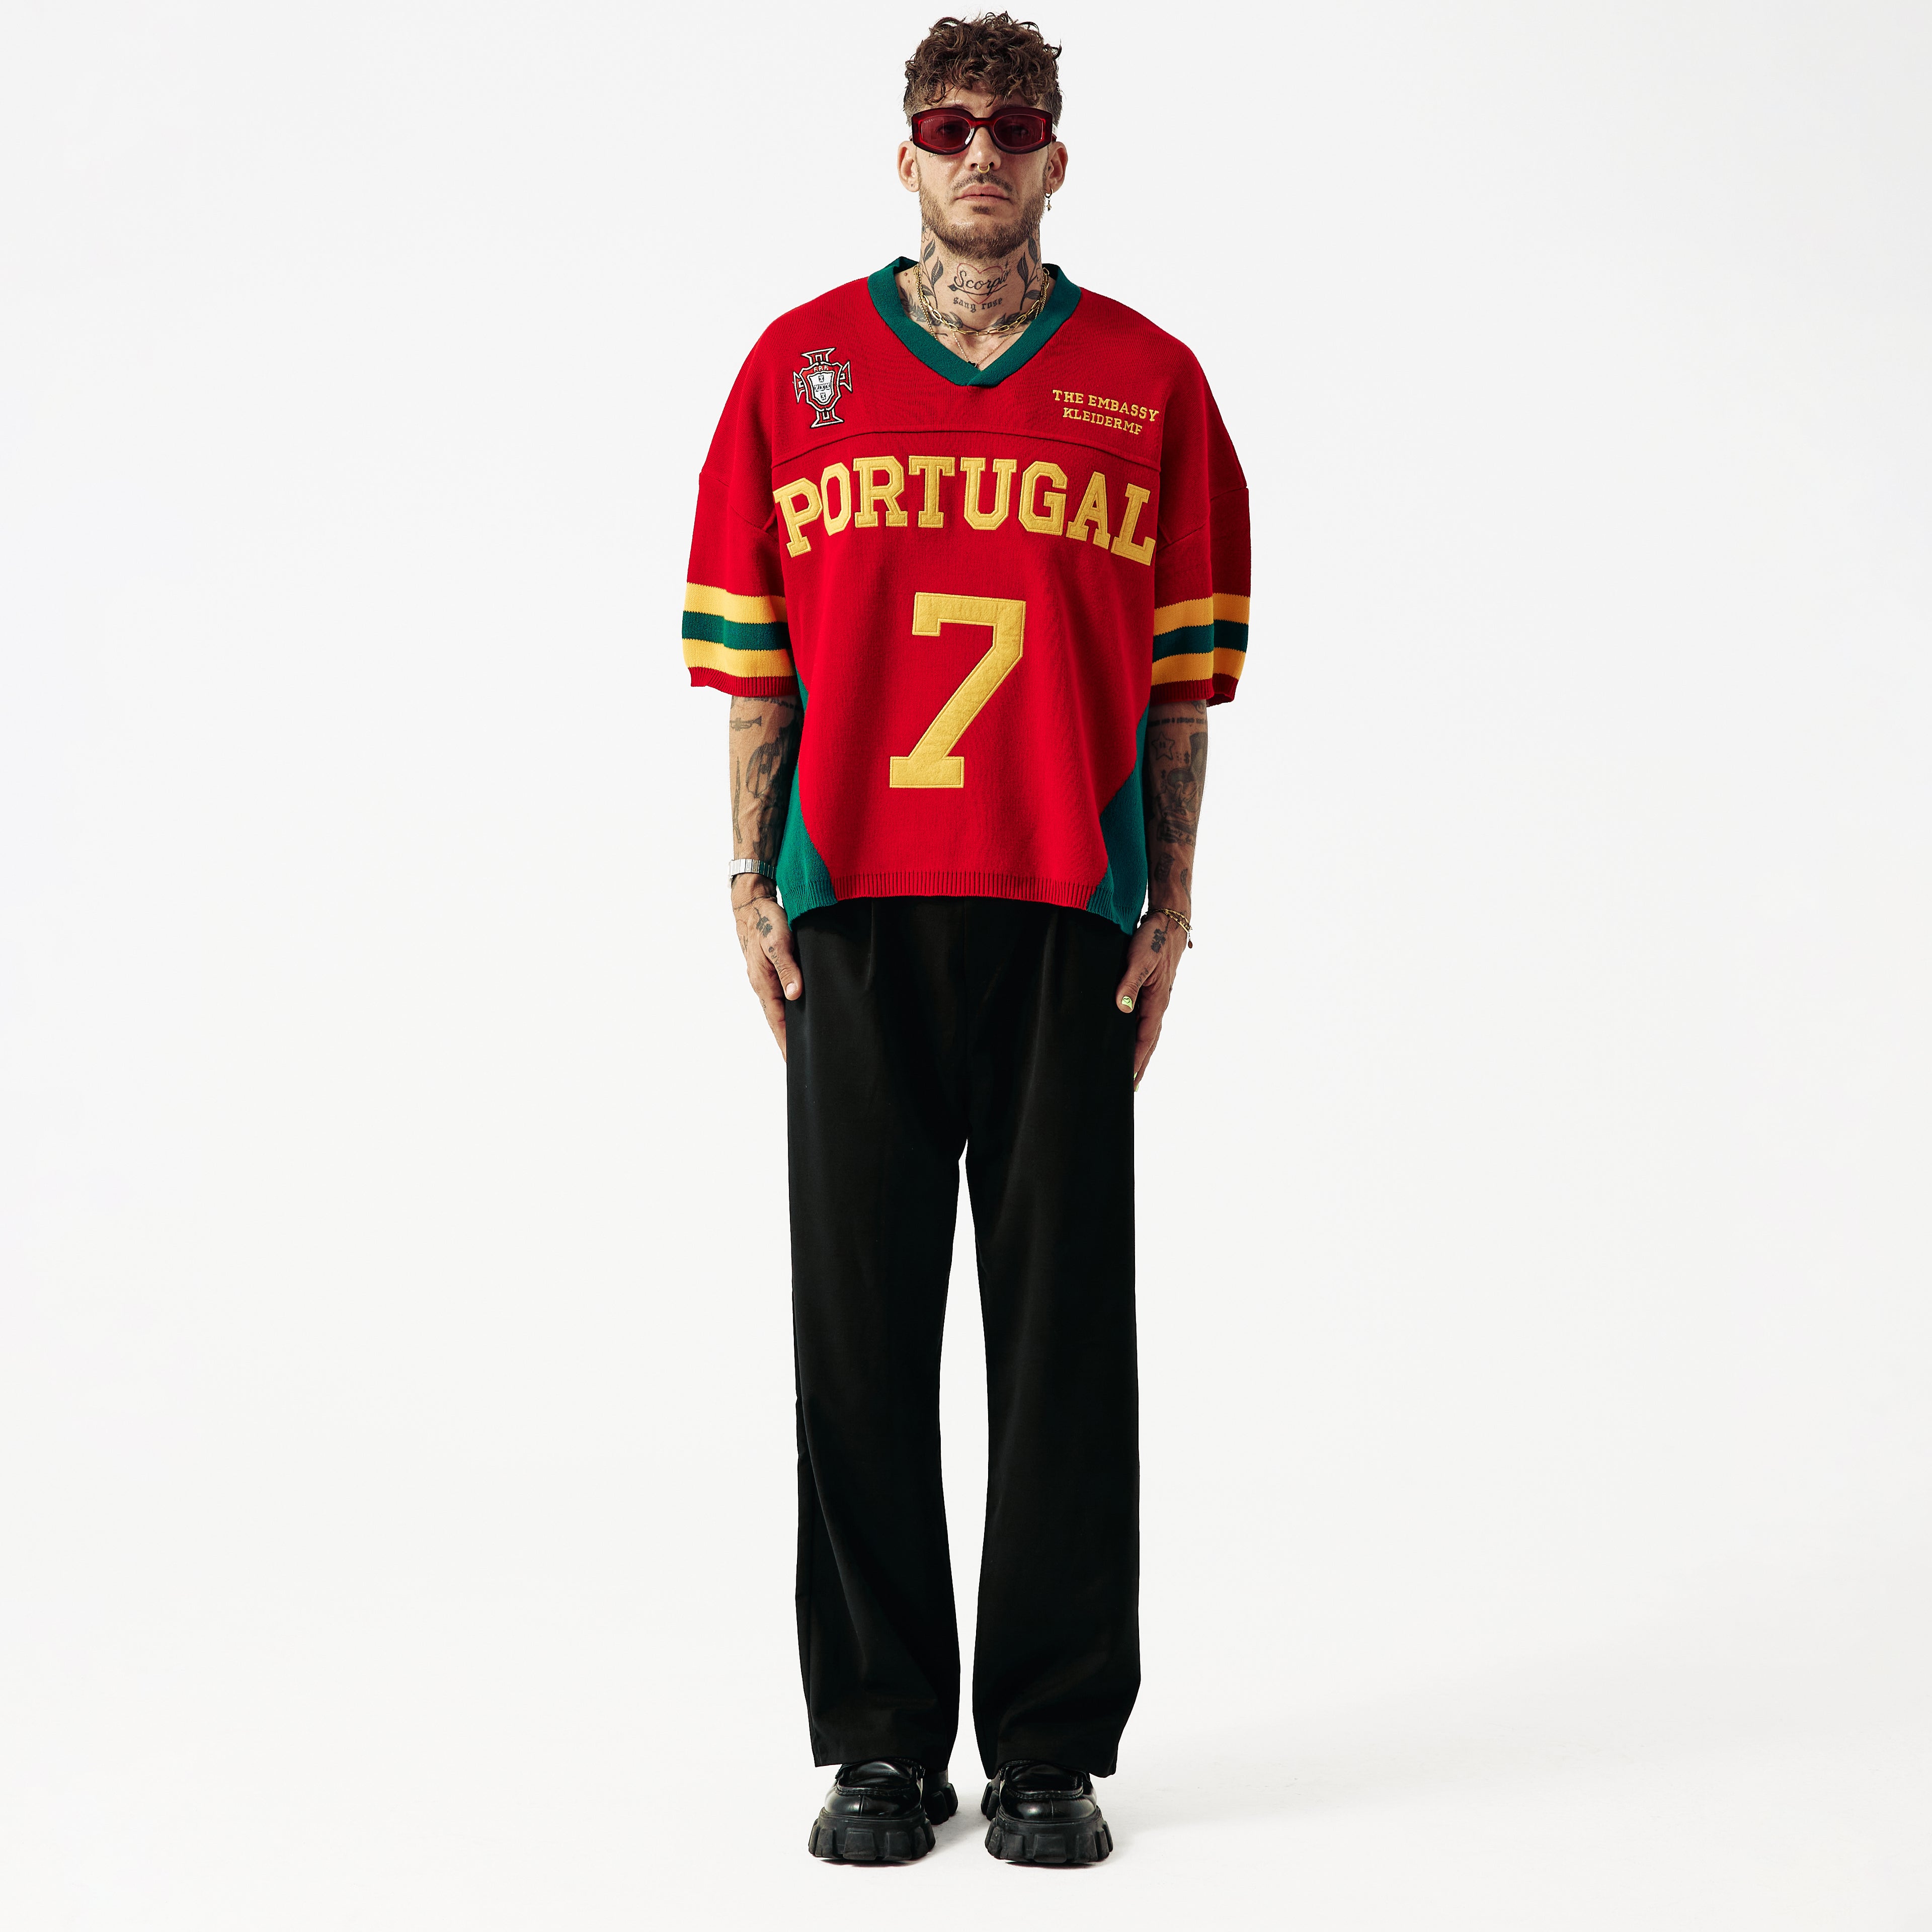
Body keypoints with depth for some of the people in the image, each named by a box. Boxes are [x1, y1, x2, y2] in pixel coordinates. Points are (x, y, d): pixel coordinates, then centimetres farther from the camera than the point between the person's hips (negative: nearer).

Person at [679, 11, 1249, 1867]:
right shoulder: (799, 368, 9)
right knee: (861, 1327, 4)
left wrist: (1170, 902, 1)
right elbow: (748, 651, 8)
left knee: (1064, 1328, 3)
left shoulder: (1147, 382, 8)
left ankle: (1053, 1749, 15)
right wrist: (751, 882, 1)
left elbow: (1184, 668, 7)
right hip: (854, 911, 1)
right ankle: (879, 1742, 16)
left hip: (1067, 918, 0)